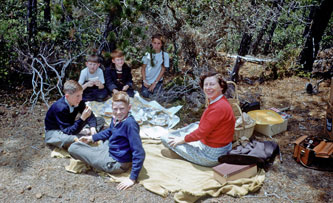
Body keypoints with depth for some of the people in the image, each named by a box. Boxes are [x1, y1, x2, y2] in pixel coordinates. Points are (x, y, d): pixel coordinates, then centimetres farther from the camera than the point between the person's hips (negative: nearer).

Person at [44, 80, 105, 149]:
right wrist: (83, 118, -44)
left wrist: (93, 127, -24)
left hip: (69, 127, 7)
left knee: (100, 120, -2)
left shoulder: (78, 102, -12)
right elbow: (68, 131, -34)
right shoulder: (60, 107, -32)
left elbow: (90, 116, -3)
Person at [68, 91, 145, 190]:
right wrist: (91, 138, 18)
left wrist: (132, 178, -28)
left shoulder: (130, 124, -31)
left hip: (116, 163, -9)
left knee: (73, 148, -7)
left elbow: (139, 153, -30)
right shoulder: (116, 118, -5)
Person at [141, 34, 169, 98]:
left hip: (157, 80, -1)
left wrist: (155, 83, -10)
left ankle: (157, 88, 15)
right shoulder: (148, 54, -4)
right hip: (147, 80, 2)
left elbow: (163, 70, -7)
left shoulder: (165, 55, -10)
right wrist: (144, 81, -8)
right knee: (145, 94, -15)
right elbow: (143, 68, 3)